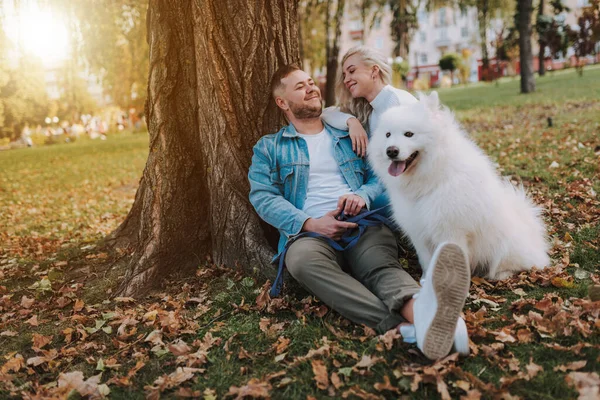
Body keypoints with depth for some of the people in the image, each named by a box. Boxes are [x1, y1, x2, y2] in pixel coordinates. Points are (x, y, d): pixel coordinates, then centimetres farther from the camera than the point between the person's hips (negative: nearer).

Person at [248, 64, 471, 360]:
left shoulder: (349, 136, 26)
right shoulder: (269, 148, 19)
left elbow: (380, 175, 17)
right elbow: (262, 197, 4)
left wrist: (363, 195, -9)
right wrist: (310, 223, -12)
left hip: (364, 227, 2)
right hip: (309, 234, -2)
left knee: (381, 264, -33)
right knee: (303, 259, -39)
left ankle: (418, 309, -68)